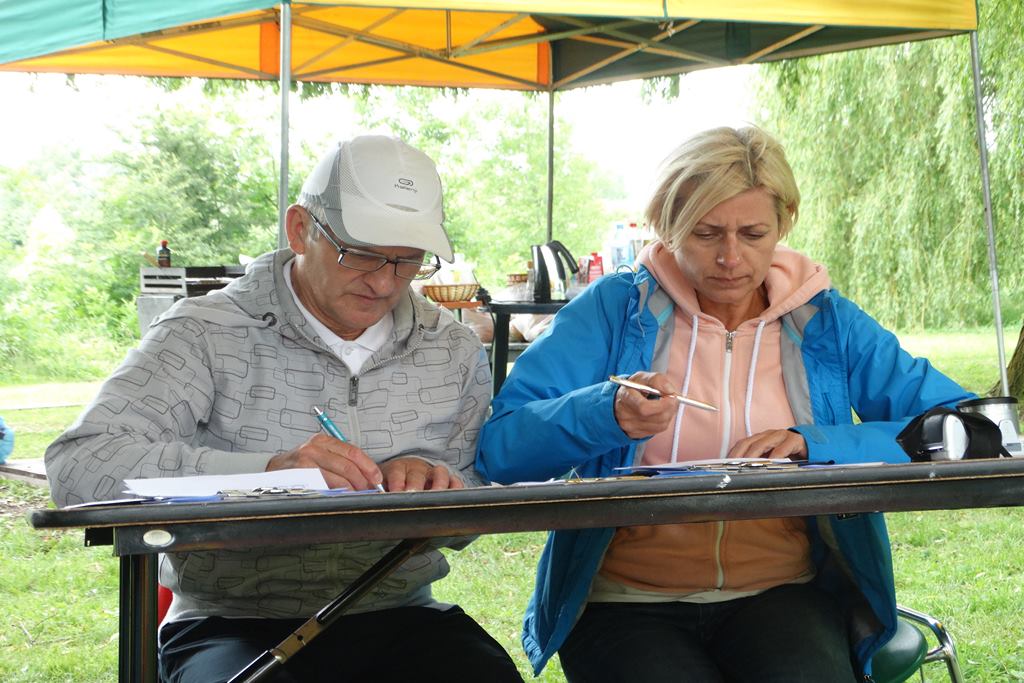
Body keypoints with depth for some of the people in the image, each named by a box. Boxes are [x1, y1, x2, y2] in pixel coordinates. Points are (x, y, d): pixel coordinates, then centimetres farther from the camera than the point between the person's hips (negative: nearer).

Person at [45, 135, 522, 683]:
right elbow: (77, 466, -17)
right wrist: (265, 471, -27)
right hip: (235, 623, -4)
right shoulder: (209, 334, -4)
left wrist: (431, 482, -12)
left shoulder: (453, 351, 10)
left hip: (397, 618, 4)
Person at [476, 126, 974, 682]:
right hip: (626, 601, -1)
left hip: (784, 594, 1)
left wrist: (815, 443, -12)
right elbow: (499, 449, -5)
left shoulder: (827, 322, 9)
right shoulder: (615, 309, 4)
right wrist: (608, 413, -24)